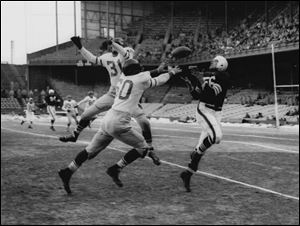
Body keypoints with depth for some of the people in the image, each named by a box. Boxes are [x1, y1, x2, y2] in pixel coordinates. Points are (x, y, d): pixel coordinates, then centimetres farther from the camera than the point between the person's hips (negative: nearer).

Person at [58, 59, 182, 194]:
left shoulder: (122, 78, 17)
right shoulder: (141, 79, 1)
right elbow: (158, 81, 19)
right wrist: (171, 72, 35)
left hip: (108, 118, 7)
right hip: (119, 123, -7)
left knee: (91, 150, 15)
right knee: (142, 147, 7)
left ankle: (68, 171, 11)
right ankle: (115, 169, 2)